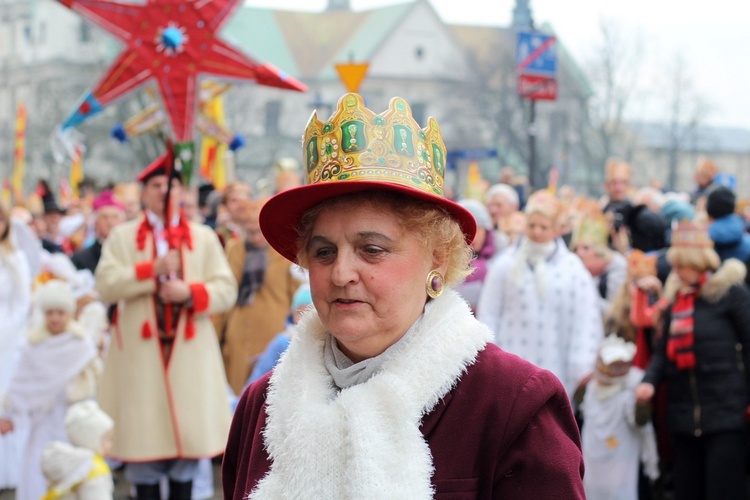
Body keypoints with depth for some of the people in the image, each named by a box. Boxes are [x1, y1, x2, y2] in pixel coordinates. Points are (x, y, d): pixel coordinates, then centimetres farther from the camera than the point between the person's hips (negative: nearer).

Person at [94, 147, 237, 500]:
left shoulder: (203, 238, 10)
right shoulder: (122, 236, 8)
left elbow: (226, 289, 2)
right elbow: (106, 286, -6)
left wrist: (190, 292, -16)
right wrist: (152, 269, -15)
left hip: (190, 349, 1)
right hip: (140, 351, -1)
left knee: (188, 430, 1)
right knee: (143, 438, 0)